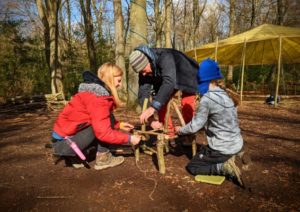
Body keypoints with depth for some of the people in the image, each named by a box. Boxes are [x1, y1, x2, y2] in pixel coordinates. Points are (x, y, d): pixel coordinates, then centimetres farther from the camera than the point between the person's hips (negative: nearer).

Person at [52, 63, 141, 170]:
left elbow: (102, 122, 17)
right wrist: (129, 139, -16)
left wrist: (119, 125, 9)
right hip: (64, 142, -9)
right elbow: (103, 132, -25)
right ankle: (103, 159, -3)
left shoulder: (97, 91, 8)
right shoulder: (97, 97, -22)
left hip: (66, 134, 10)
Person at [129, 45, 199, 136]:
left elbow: (169, 82, -55)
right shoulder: (144, 68, -22)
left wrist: (153, 108, -65)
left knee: (186, 104, -19)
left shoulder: (165, 57, -42)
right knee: (161, 102, -7)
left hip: (186, 77, -5)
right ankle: (169, 135, 6)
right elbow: (143, 94, -27)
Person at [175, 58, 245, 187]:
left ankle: (224, 167, -6)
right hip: (236, 143, 8)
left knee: (192, 167, 9)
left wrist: (180, 130, 5)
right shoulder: (225, 95, 4)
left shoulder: (207, 98, -21)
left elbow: (195, 125, -15)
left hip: (223, 148, -8)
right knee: (202, 151, 31)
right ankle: (229, 159, 12)